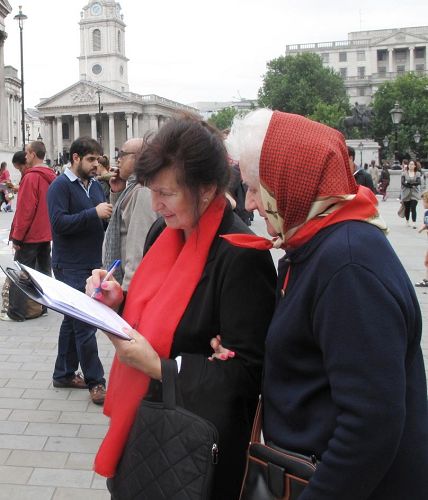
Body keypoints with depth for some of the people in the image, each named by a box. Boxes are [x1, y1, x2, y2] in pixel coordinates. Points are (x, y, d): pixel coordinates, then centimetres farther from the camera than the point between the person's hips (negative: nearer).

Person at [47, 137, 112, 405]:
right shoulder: (61, 185, -11)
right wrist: (94, 213, -24)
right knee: (85, 325, -5)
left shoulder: (95, 185, 10)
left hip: (92, 263, 8)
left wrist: (109, 214, -5)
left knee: (74, 321, 16)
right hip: (71, 265, -8)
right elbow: (59, 222, -22)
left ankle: (64, 373, 28)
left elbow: (102, 221, 16)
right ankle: (95, 382, 4)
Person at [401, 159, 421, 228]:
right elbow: (403, 182, -9)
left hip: (415, 193, -1)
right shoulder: (404, 173, 2)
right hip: (406, 193, 1)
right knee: (407, 208, 10)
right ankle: (407, 220, 31)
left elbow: (418, 182, -8)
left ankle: (414, 223, -13)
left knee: (413, 208, -10)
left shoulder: (417, 174, 5)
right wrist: (412, 185, -15)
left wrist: (408, 183, -16)